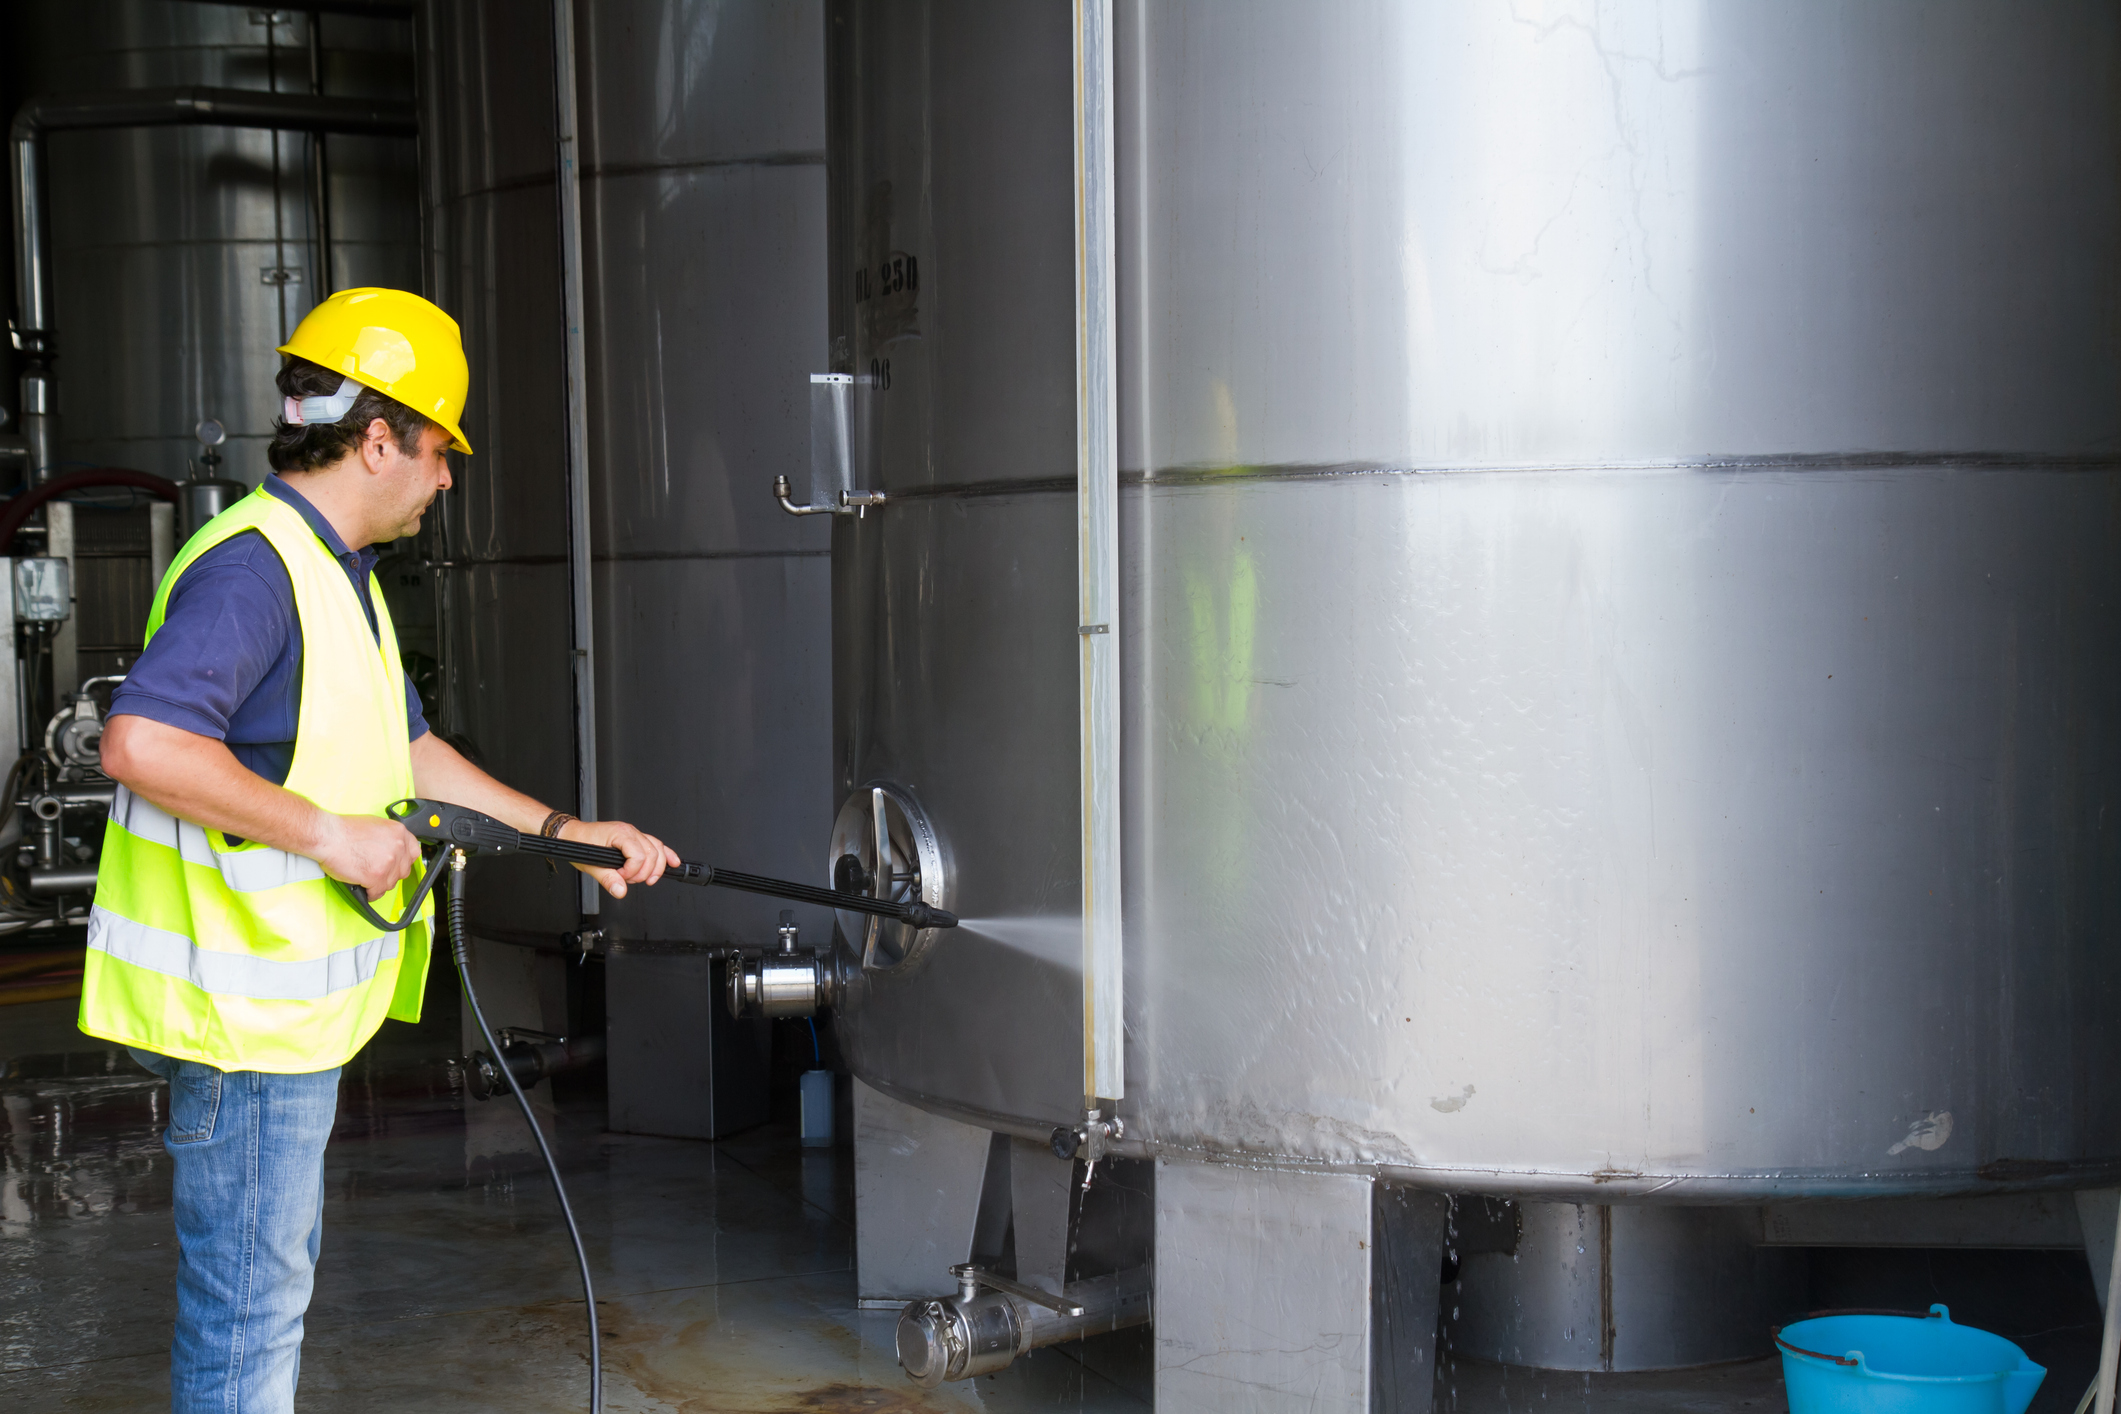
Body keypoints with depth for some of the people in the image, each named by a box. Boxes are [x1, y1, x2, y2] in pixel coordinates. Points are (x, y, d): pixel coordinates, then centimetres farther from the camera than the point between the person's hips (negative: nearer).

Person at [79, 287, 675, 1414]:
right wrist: (327, 834, -26)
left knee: (273, 1276, 22)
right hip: (239, 1005, -11)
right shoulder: (252, 567, -19)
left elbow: (406, 751, 24)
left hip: (289, 998, 11)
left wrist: (565, 834, 19)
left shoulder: (340, 575, 15)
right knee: (247, 1298, -1)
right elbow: (140, 742, -32)